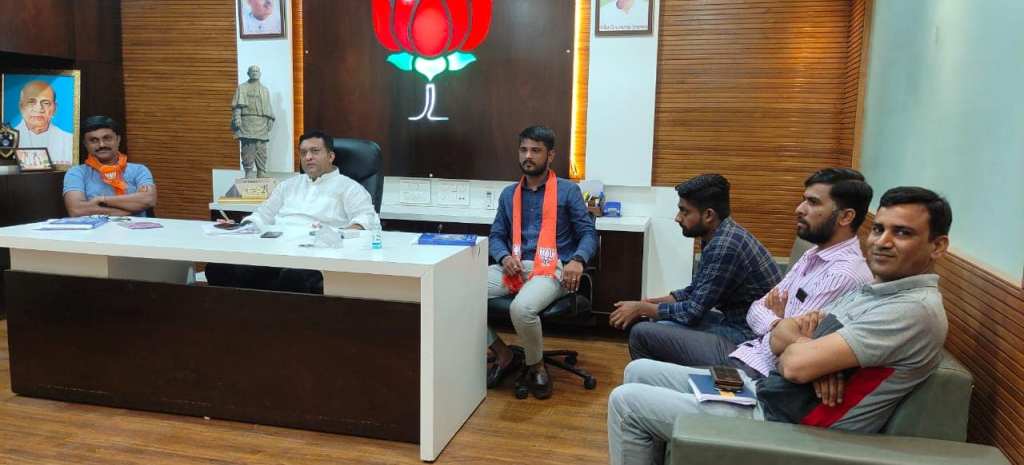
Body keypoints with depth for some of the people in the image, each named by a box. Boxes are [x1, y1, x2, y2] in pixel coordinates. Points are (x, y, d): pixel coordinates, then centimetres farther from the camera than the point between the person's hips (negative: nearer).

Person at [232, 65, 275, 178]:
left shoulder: (265, 90, 21)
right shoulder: (242, 88, 11)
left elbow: (268, 108, 19)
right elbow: (237, 105, 2)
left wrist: (270, 120, 8)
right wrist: (237, 119, -9)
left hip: (261, 125, 3)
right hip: (247, 124, -3)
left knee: (261, 152, 0)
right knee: (247, 151, -9)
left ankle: (262, 175, 2)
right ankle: (248, 173, -6)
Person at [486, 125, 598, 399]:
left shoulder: (568, 191, 7)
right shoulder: (509, 194, 21)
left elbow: (588, 233, 3)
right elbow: (496, 236, 18)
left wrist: (577, 260, -18)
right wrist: (504, 257, -5)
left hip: (552, 269, -5)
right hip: (514, 268, 5)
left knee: (522, 308, -37)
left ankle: (536, 367, -5)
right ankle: (504, 355, 0)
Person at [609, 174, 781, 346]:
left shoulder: (724, 246, -26)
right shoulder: (716, 236, 5)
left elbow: (693, 311, -21)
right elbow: (696, 290, 15)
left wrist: (641, 308, -9)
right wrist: (649, 303, 5)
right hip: (738, 320, 10)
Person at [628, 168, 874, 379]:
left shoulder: (845, 273, -20)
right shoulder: (814, 255, 11)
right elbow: (756, 310, 10)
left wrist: (777, 317, -3)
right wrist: (775, 323, -12)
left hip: (760, 372, -9)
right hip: (745, 348, 9)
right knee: (643, 333, 11)